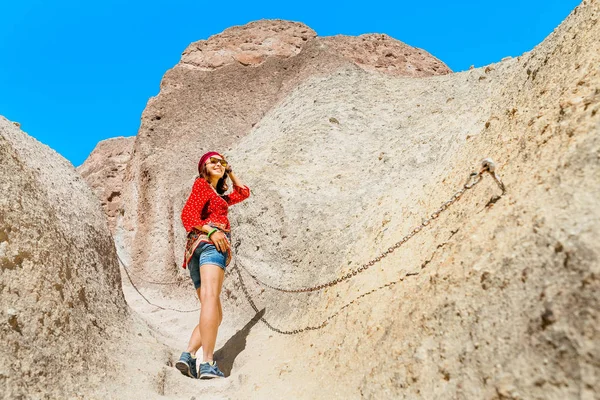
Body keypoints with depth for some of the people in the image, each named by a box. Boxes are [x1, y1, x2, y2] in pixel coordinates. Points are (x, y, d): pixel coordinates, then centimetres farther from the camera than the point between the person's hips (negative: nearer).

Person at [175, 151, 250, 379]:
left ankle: (188, 355, -15)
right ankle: (207, 364, -41)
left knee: (215, 314, 4)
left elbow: (243, 193, 48)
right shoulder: (201, 184, 12)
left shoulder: (220, 196, 36)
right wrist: (211, 231, -19)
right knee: (211, 297, -28)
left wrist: (230, 172, 46)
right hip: (209, 242, -10)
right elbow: (187, 215, -3)